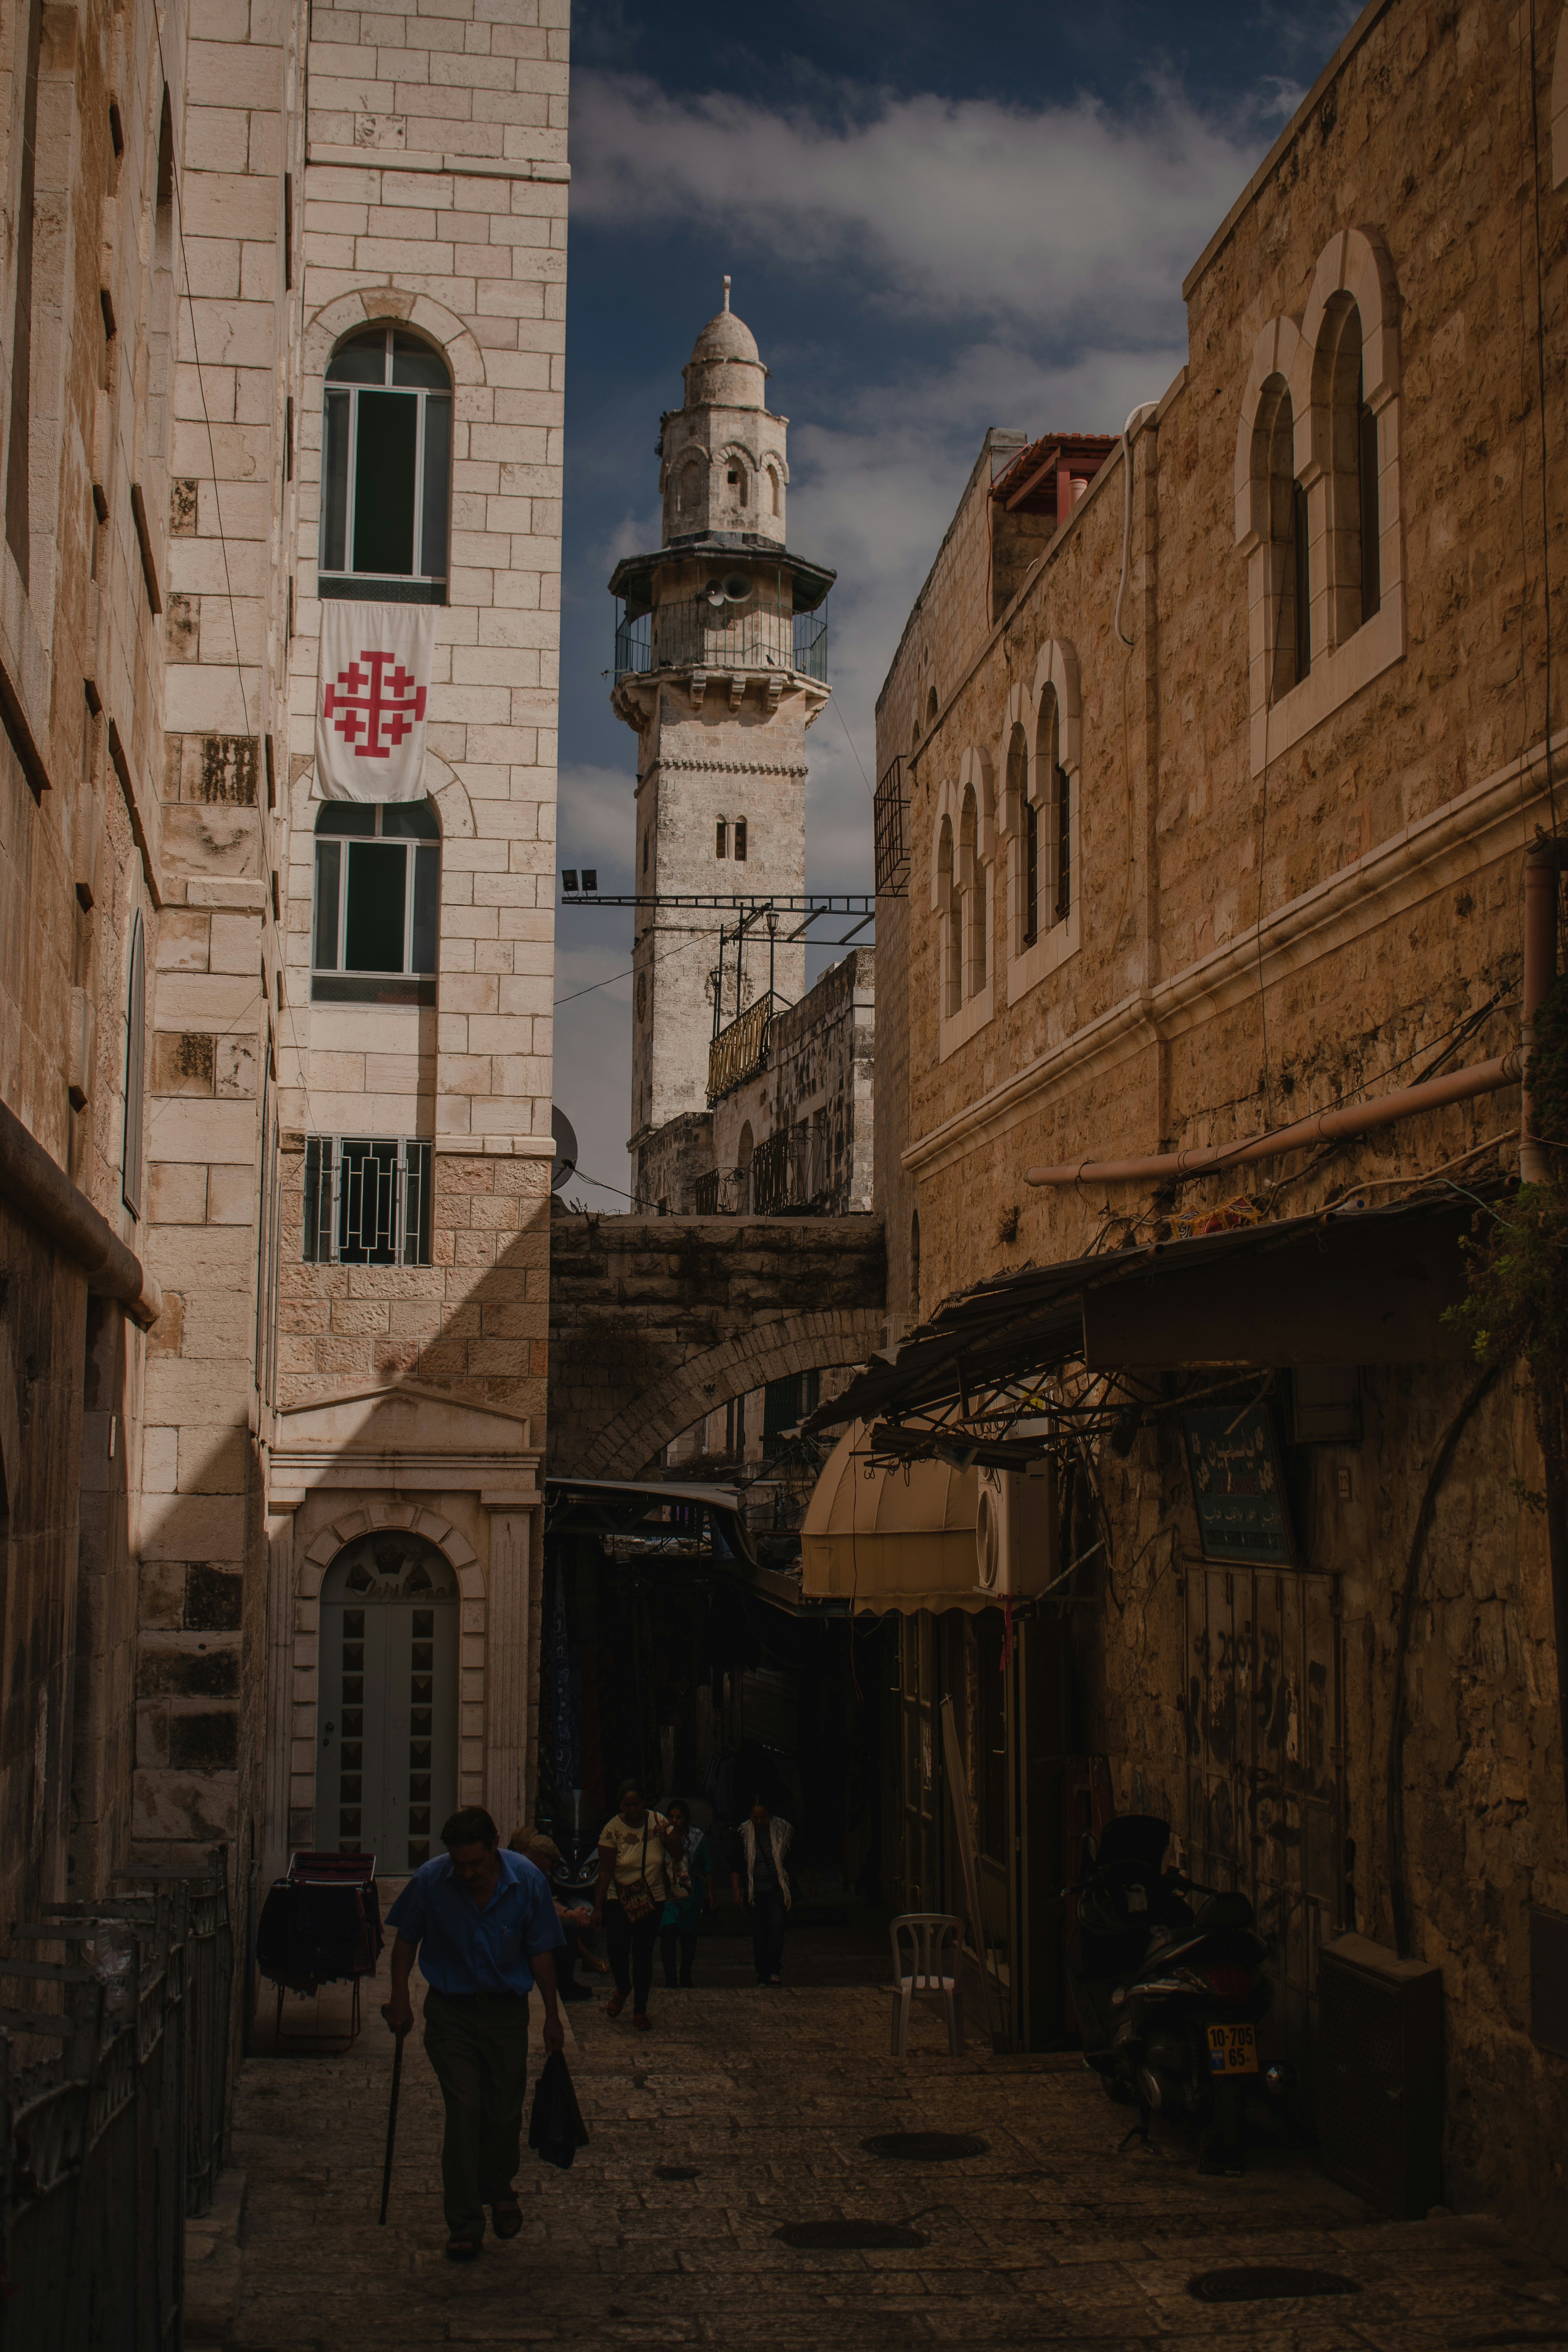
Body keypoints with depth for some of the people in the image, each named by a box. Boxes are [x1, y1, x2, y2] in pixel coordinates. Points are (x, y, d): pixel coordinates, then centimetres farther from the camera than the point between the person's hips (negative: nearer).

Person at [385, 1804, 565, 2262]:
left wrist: (552, 2015, 3)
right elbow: (406, 1941, 1)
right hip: (451, 2010, -1)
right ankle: (464, 2225, 3)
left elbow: (541, 1953, -2)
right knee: (463, 2114, -6)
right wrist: (400, 2000, 1)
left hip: (507, 2012, 1)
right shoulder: (430, 1880, -15)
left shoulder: (527, 1881, -13)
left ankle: (500, 2190, 37)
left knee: (504, 2114, 8)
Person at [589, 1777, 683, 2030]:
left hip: (652, 1899, 1)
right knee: (617, 1950, -9)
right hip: (619, 1898, -1)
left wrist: (665, 1836, -22)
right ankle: (623, 1988, 25)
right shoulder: (612, 1830, -11)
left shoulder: (657, 1821, -3)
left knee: (643, 1953, -1)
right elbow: (605, 1872, -11)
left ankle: (640, 2011, 12)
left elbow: (677, 1856, -2)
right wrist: (598, 1908, -13)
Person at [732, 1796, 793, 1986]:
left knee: (777, 1925, -20)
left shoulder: (783, 1828, -2)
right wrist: (737, 1888, -2)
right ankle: (763, 1976, 10)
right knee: (759, 1934, 3)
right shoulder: (743, 1832, 0)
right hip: (756, 1891, 2)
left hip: (777, 1889, -2)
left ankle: (775, 1970, -14)